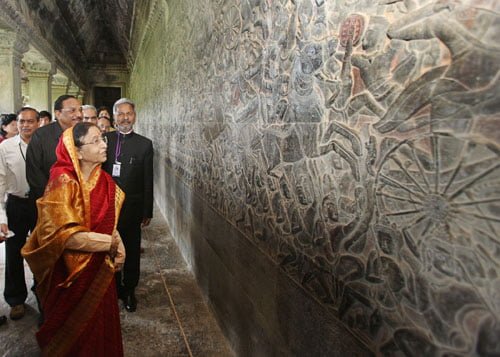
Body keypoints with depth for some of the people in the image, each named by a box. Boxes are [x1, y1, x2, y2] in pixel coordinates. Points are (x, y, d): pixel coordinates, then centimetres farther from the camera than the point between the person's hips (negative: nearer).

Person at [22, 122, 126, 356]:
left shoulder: (104, 180, -1)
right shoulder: (63, 181, -21)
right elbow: (64, 235, -28)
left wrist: (118, 244, -12)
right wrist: (110, 242, -22)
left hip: (100, 267, 6)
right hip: (73, 271, -5)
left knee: (100, 324, 20)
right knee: (74, 329, 16)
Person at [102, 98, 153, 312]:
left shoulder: (144, 144, -2)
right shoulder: (103, 140, 2)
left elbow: (148, 181, -2)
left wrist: (147, 212, -2)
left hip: (132, 208, -1)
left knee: (131, 252, 11)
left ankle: (129, 291, 29)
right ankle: (114, 288, 33)